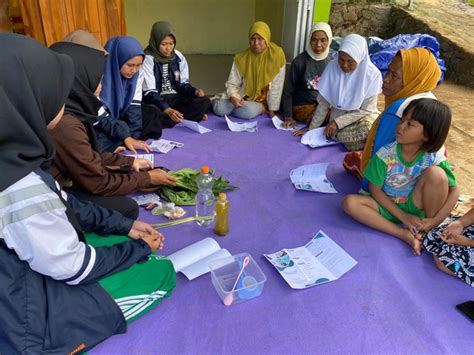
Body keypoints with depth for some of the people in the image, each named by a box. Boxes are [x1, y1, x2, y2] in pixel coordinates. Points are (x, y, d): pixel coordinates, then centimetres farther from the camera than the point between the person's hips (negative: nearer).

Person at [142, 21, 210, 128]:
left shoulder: (179, 57, 3)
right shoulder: (148, 59, -12)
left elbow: (183, 84, 10)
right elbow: (149, 93, -17)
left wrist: (195, 91, -14)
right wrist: (167, 110, -33)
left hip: (175, 98, 4)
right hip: (157, 100, -3)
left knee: (204, 101, -19)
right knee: (152, 113, -39)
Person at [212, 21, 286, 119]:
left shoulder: (277, 55, -14)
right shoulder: (241, 58, -8)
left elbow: (277, 86, -13)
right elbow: (232, 84, -6)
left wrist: (272, 110, -13)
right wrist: (233, 98, -28)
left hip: (261, 100, -1)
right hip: (242, 96, 1)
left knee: (249, 112, -34)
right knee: (219, 109, -23)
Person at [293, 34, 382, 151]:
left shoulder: (372, 74, -15)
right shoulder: (332, 67, -11)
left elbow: (366, 110, -12)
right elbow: (323, 103, -4)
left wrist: (338, 122, -22)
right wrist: (311, 129, -4)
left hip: (362, 117, 0)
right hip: (338, 116, 0)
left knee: (370, 126, -36)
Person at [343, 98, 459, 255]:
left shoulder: (435, 158, -16)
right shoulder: (385, 155, -17)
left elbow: (454, 190, -10)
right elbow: (375, 190, -11)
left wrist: (434, 220, -21)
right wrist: (403, 216, -16)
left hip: (416, 208, -1)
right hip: (389, 207, 1)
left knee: (436, 172, -28)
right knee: (350, 202, -26)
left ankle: (430, 232, -10)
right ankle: (404, 234, -22)